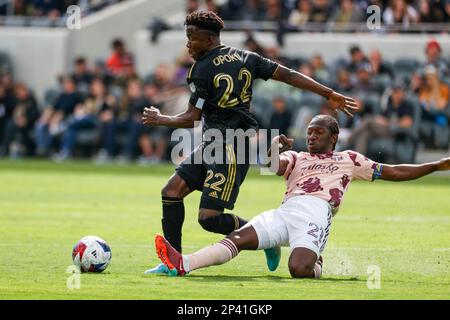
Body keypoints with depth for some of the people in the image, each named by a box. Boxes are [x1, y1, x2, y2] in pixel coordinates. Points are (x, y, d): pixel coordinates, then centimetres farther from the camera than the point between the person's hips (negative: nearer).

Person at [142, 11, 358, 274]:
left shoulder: (202, 70, -12)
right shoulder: (245, 58, 9)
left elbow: (192, 118, -11)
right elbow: (288, 75, 5)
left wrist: (158, 119, 7)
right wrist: (330, 95, 7)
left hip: (229, 150, -9)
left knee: (210, 218, -10)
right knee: (171, 191, 6)